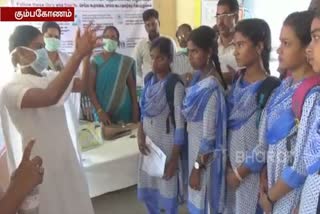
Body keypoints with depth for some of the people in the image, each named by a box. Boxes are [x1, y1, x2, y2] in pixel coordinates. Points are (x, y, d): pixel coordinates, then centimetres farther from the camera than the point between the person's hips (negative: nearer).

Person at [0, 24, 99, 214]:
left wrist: (87, 54, -15)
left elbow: (84, 85, 2)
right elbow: (50, 97, -40)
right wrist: (78, 54, -42)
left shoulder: (50, 77, 2)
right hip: (41, 165, -7)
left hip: (66, 155, 7)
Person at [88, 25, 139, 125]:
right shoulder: (95, 61, -1)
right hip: (103, 112, -1)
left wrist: (135, 111, 0)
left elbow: (132, 87, 5)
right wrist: (99, 111, -14)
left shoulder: (126, 62, 3)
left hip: (124, 112, 1)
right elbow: (90, 89, -4)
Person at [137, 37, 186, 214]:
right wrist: (140, 136, -4)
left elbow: (180, 125, -18)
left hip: (167, 145, -6)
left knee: (167, 190, 9)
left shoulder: (176, 86, -18)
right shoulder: (149, 80, 1)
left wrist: (174, 159, -17)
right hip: (148, 143, 6)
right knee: (148, 188, 18)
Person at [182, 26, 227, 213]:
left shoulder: (211, 87, -25)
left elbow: (209, 133, -24)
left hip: (205, 155, -8)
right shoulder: (199, 77, 2)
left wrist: (197, 167, -18)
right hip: (195, 146, 8)